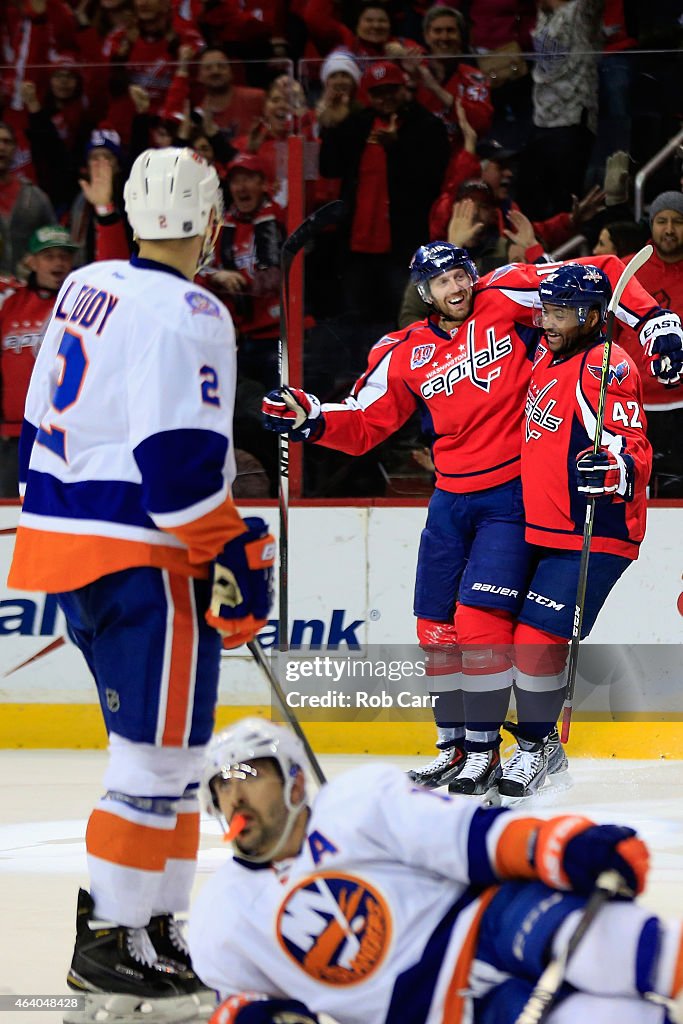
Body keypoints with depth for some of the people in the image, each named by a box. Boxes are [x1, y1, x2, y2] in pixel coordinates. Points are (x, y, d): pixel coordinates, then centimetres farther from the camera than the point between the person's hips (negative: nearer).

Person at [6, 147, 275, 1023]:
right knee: (161, 751, -5)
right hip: (139, 556, -9)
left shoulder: (85, 291, 14)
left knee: (162, 748, 17)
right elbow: (181, 457, -21)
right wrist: (232, 559, -16)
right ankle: (111, 942, -5)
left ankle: (151, 925, 20)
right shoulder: (186, 313, -14)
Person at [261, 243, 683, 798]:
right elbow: (363, 425, 9)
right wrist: (309, 417, -8)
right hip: (452, 497, 5)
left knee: (480, 617, -14)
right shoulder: (406, 355, 6)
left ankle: (485, 751, -5)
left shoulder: (505, 301, -6)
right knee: (437, 625, 8)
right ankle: (453, 743, 23)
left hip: (513, 495, -5)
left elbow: (599, 272, -5)